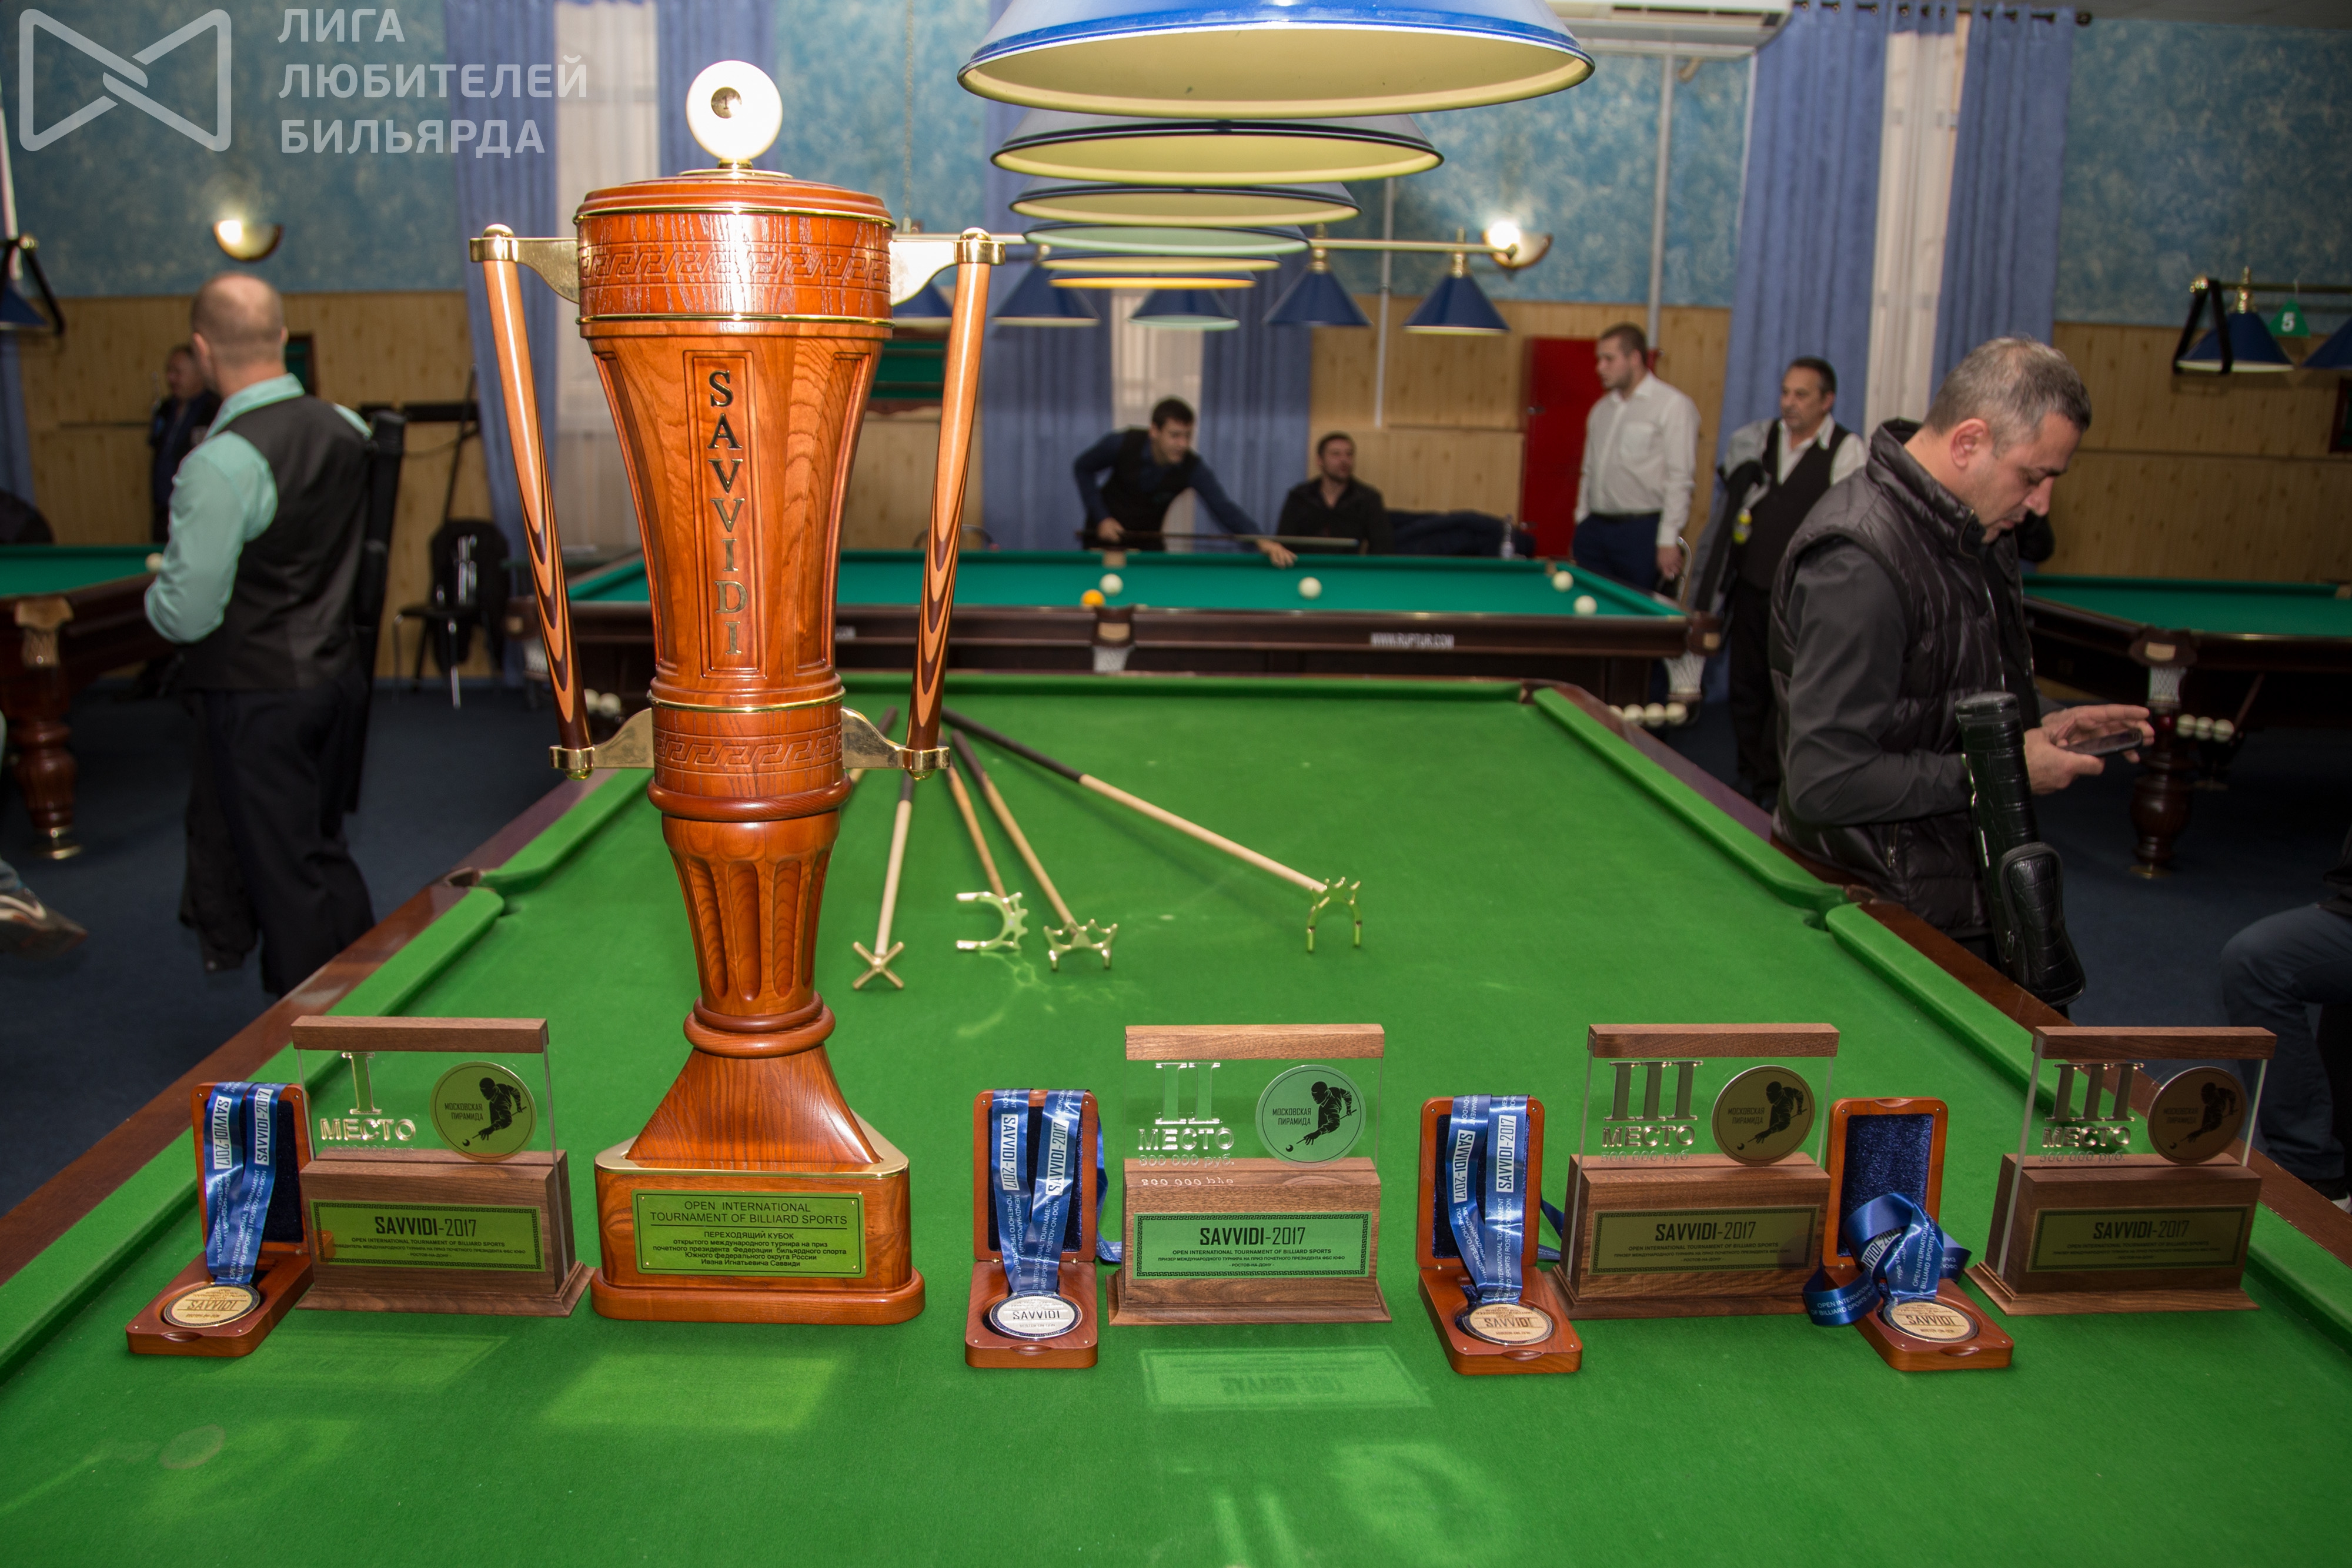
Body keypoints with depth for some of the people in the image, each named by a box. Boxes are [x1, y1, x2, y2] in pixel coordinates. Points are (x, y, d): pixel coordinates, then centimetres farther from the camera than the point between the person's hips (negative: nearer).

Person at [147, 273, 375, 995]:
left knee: (284, 879, 5)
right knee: (328, 855, 21)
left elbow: (188, 615, -18)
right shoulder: (348, 429, -1)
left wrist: (155, 592, 1)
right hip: (339, 678, 7)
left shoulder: (219, 465, -22)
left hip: (256, 698, -7)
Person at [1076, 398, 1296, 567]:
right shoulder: (1122, 444, -26)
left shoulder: (1193, 468, -24)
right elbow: (1082, 468, -9)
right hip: (1104, 531, -2)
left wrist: (1261, 540, -52)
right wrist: (1101, 516, -18)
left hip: (1147, 538, 2)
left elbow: (1223, 507, -34)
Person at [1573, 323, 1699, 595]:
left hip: (1642, 532, -6)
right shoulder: (1601, 410, 16)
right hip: (1595, 529, 6)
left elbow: (1680, 479, -11)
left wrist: (1669, 541, -16)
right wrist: (1581, 528, 15)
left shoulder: (1674, 406, -5)